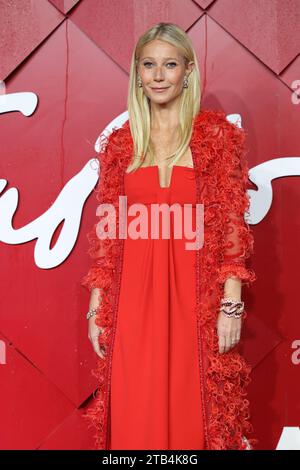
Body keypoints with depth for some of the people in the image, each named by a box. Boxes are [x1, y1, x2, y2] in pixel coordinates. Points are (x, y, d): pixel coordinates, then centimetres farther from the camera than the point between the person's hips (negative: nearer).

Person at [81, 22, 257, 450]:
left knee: (193, 412, 7)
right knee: (135, 415, 10)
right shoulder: (120, 143, 8)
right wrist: (97, 307, 4)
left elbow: (231, 225, -3)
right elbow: (106, 235, 7)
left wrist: (232, 303, -9)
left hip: (196, 295, -2)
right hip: (133, 297, 2)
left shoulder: (217, 134, 1)